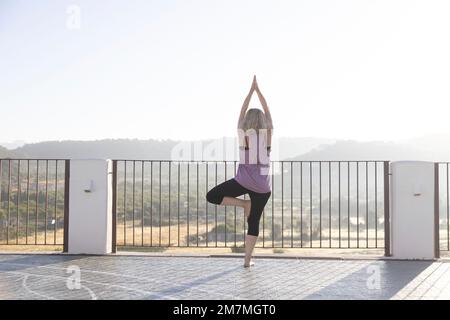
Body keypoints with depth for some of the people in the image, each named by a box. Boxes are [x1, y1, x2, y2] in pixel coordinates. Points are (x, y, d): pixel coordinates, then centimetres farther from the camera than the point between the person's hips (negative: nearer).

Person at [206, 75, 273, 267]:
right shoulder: (268, 133, 1)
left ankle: (245, 204, -4)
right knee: (254, 222, 8)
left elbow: (242, 111, 10)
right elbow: (267, 110, 12)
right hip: (263, 185, 3)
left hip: (243, 181, -2)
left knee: (212, 196, 8)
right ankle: (247, 260, 5)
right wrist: (258, 90, 17)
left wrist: (251, 90, 16)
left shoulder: (243, 133, -1)